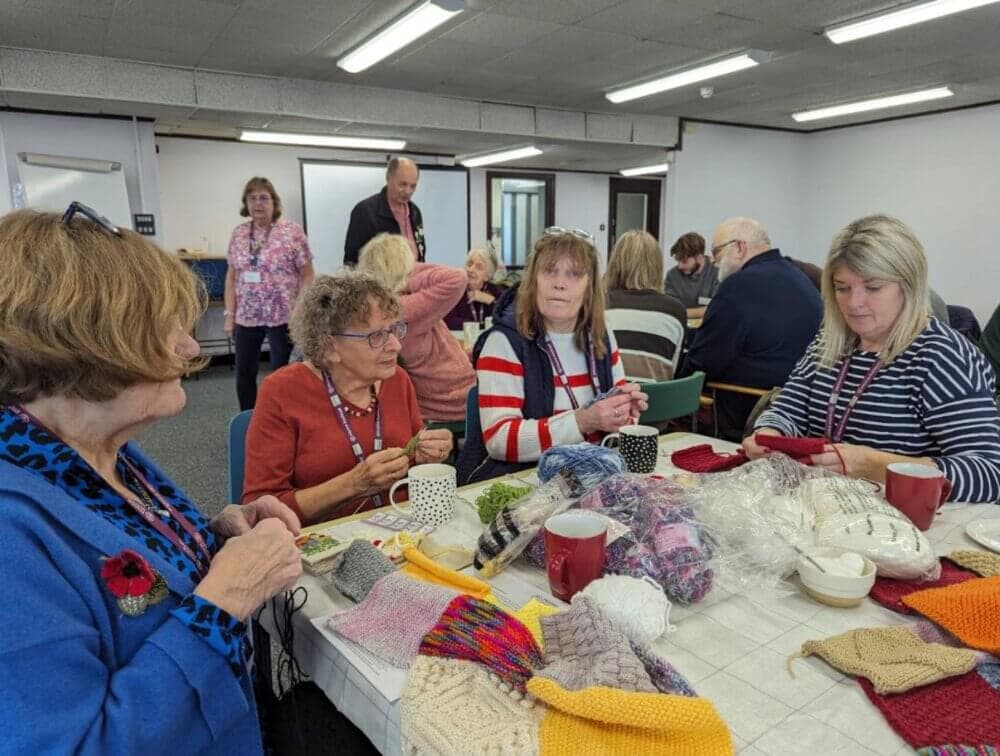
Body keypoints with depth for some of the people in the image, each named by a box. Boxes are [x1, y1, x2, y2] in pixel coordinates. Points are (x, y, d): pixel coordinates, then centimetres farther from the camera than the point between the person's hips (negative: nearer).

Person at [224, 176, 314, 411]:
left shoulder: (293, 232, -6)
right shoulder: (238, 234, 7)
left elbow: (307, 275, -6)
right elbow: (232, 276, 10)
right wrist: (230, 314, 5)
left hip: (283, 316, -4)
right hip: (246, 317, 4)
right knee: (244, 374, 9)